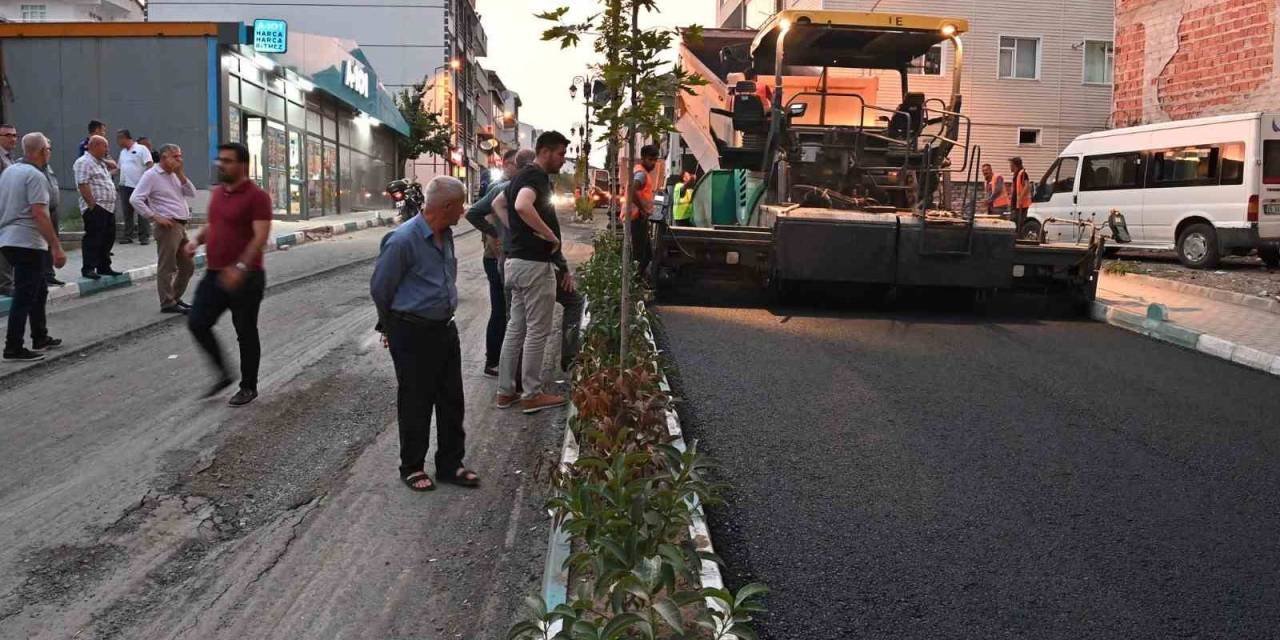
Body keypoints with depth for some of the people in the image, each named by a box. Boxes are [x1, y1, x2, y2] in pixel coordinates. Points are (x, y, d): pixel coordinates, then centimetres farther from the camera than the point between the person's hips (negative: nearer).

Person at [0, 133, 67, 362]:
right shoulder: (35, 176, -14)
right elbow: (40, 214, -21)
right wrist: (56, 247, -20)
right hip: (27, 242, -9)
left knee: (38, 290, 20)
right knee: (24, 296, -5)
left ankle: (40, 337, 28)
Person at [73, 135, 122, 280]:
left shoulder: (101, 163, 21)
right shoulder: (84, 162, -10)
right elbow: (83, 185, -18)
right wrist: (92, 204, -21)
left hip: (108, 207, 10)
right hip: (95, 208, -10)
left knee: (108, 239, 13)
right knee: (93, 239, -7)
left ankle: (104, 267, 22)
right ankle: (88, 268, -3)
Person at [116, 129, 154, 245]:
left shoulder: (141, 149, -4)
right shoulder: (123, 152, 19)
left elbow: (150, 165, -11)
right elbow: (119, 167, 26)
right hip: (125, 186, 7)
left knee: (142, 213, -3)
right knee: (127, 213, 8)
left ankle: (144, 236, 1)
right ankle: (128, 236, 14)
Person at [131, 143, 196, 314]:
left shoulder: (174, 175, 18)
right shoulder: (151, 175, -6)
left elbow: (191, 194, 11)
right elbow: (136, 199, -13)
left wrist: (181, 174, 2)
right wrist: (155, 217, -16)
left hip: (181, 226, 8)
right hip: (168, 226, -8)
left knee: (188, 265, 13)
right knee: (167, 267, -3)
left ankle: (175, 298, 25)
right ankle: (167, 303, 4)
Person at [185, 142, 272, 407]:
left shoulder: (256, 196, -13)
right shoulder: (217, 193, 12)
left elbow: (260, 236, -21)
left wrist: (241, 268, -31)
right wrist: (197, 239, 4)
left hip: (244, 278, -8)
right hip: (214, 275, 8)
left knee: (245, 333, 4)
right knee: (197, 323, 4)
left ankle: (249, 387, 19)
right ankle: (223, 374, 22)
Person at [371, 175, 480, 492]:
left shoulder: (446, 235, 5)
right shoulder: (403, 240, -19)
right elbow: (379, 288, -8)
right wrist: (393, 326, 5)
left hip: (445, 328, 7)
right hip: (412, 333, -7)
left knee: (452, 400, 12)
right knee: (415, 403, 5)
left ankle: (450, 464, 25)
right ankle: (412, 467, 21)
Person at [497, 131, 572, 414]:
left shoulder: (521, 176, 17)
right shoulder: (536, 176, -15)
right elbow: (523, 206, -35)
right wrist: (551, 235, -26)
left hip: (517, 260, 10)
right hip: (535, 264, -10)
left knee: (516, 327, 13)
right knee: (537, 330, -1)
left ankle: (506, 391, 19)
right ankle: (532, 394, 6)